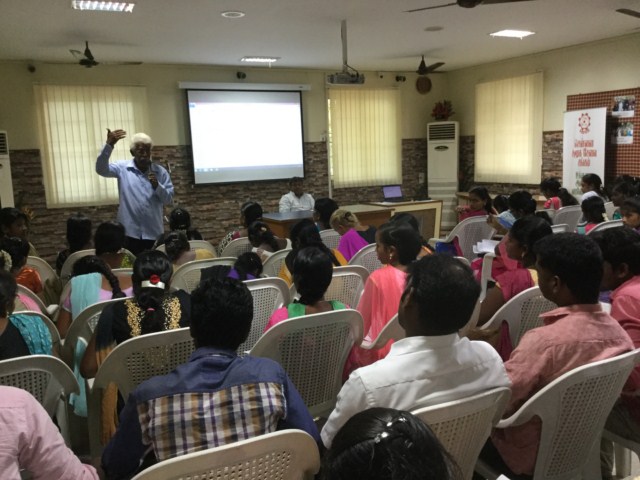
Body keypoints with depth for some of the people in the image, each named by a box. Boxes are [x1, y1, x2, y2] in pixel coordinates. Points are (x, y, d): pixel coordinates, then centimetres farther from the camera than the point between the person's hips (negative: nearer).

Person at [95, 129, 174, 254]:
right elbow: (101, 169, -15)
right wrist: (109, 145, -26)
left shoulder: (161, 172, 5)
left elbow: (169, 199, 2)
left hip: (154, 233, 2)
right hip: (129, 232, -1)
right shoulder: (122, 168, 2)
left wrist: (157, 186, -17)